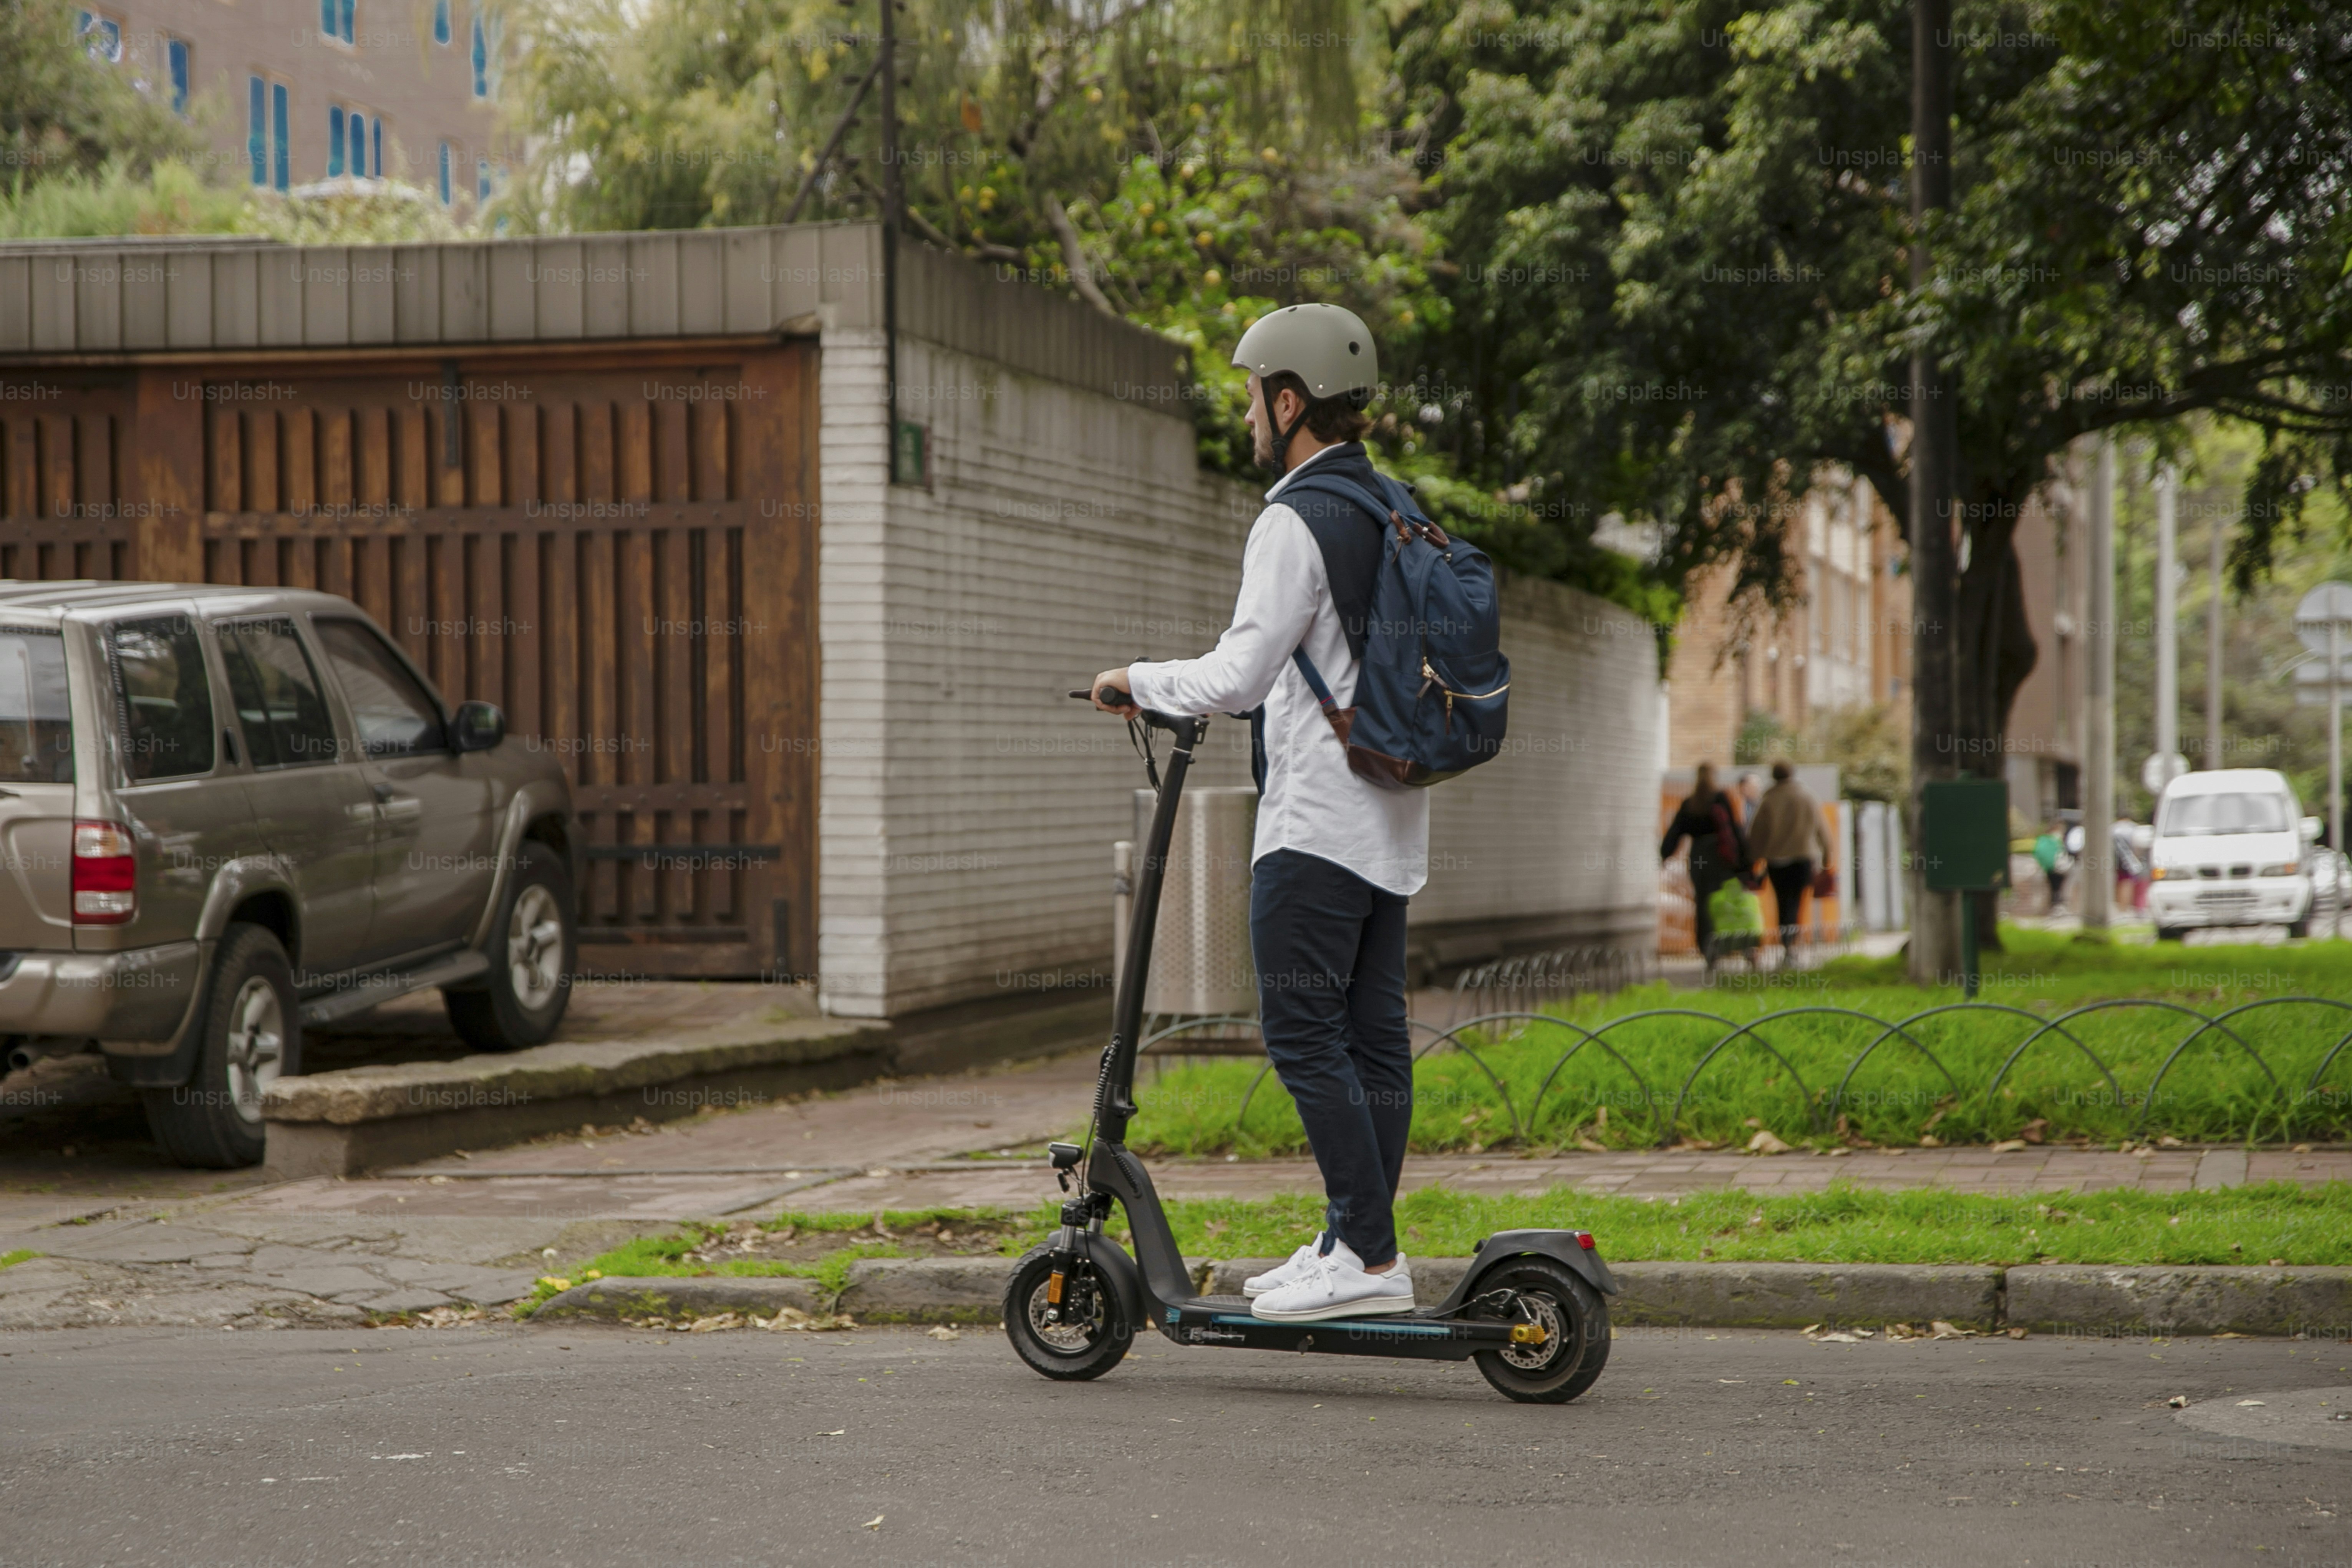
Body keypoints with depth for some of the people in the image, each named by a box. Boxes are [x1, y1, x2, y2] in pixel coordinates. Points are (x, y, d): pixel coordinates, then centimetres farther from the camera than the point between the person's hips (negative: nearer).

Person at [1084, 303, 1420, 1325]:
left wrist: (1137, 681, -3)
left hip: (1317, 819, -9)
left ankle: (1368, 1256, -11)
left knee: (1303, 1031, -8)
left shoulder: (1297, 523, -14)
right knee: (1372, 1031, 9)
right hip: (1392, 821, 9)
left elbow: (1237, 678, -20)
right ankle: (1359, 1248, 12)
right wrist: (1198, 698, 28)